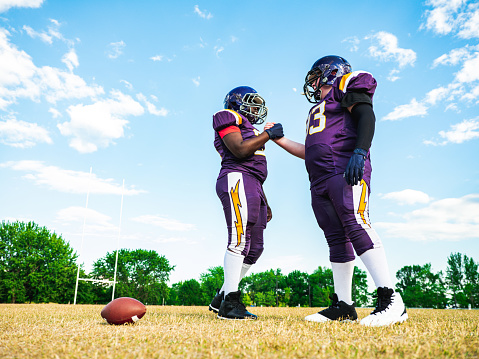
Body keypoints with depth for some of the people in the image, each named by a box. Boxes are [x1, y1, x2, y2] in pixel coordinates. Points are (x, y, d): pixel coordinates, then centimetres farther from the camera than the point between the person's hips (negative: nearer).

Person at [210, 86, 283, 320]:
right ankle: (230, 302, -16)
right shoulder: (229, 119, 7)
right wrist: (268, 134, -2)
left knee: (254, 247, 5)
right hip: (236, 179, -9)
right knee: (240, 238, -19)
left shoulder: (249, 129, 34)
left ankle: (222, 298, 12)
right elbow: (240, 150, -13)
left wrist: (264, 204, 26)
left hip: (252, 186, 10)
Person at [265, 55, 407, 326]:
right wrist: (279, 139, 32)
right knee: (337, 239, 3)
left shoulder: (346, 86, 11)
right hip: (320, 180, 8)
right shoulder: (317, 110, 33)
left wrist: (359, 152, -24)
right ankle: (343, 306, 6)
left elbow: (367, 116, -7)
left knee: (357, 226, -21)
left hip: (347, 169, -8)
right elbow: (310, 152, 32)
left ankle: (391, 300, -19)